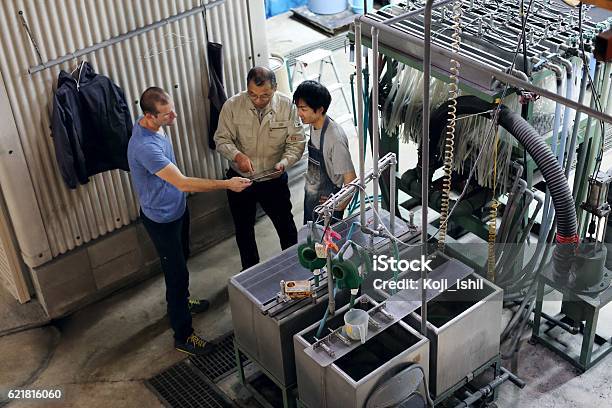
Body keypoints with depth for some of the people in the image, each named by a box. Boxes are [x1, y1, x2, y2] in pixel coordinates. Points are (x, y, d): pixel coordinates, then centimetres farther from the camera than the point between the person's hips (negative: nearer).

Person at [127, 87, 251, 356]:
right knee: (177, 272, 2)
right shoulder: (145, 146, -37)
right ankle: (183, 336, 17)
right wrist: (227, 184, -36)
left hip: (177, 208, 9)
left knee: (180, 261, 28)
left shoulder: (150, 126, -6)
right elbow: (182, 183, -38)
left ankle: (180, 302, 52)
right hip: (162, 219, -9)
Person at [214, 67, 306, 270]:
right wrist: (237, 155, -30)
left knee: (286, 226, 17)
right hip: (240, 179, 0)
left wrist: (285, 161, -30)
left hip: (274, 180, 0)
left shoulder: (286, 105, -16)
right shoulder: (232, 105, -17)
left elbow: (296, 142, -10)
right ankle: (250, 270, 44)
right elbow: (222, 139, -10)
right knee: (244, 230, 19)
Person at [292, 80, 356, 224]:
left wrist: (338, 208, -16)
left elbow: (351, 180, -26)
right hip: (310, 199, 8)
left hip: (326, 204, -8)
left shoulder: (335, 138, -29)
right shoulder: (313, 126, -3)